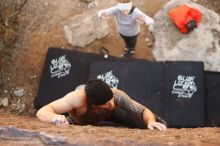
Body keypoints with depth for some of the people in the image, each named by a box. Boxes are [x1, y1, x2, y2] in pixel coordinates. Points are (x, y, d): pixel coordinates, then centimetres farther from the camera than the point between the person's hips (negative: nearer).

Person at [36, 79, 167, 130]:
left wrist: (151, 121, -55)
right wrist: (55, 117, -80)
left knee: (150, 123, -11)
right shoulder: (78, 98, -52)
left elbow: (145, 111, -31)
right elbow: (42, 112, -57)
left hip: (108, 113, 1)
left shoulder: (117, 96, -44)